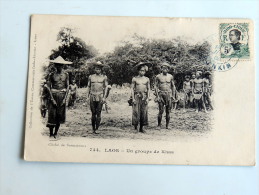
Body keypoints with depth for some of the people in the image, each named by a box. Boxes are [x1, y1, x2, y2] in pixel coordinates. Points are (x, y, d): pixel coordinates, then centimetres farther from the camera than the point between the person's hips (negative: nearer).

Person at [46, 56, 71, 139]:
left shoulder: (65, 75, 5)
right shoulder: (52, 75, 0)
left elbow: (67, 87, 6)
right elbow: (48, 87, -1)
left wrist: (65, 98, -4)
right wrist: (52, 99, -9)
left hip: (62, 95, 2)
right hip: (53, 95, -2)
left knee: (60, 115, 4)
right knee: (52, 115, -5)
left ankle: (55, 133, 16)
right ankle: (51, 134, 4)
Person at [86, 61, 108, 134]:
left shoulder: (104, 77, 6)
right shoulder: (91, 77, 11)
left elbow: (105, 88, 5)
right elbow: (88, 87, 13)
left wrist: (104, 97, -3)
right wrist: (87, 96, 5)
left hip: (100, 97, -1)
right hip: (92, 97, 1)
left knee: (98, 113, -3)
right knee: (93, 113, 4)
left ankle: (97, 129, 3)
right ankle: (93, 129, 13)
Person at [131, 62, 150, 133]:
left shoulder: (147, 79, 9)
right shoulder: (134, 79, 3)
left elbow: (148, 89, 9)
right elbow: (132, 89, 1)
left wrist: (148, 98, -1)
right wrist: (133, 98, -7)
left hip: (144, 97, 2)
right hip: (137, 96, -2)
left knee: (144, 112, 1)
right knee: (136, 112, -7)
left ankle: (141, 128, 10)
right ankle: (135, 127, 4)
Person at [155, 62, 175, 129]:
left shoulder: (170, 76, 8)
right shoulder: (158, 77, 1)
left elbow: (173, 86, 13)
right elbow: (156, 86, 1)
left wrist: (173, 95, 6)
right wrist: (157, 96, -7)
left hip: (169, 95, 2)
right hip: (161, 94, -2)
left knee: (168, 111, 4)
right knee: (161, 111, -6)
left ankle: (167, 125, 13)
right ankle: (159, 125, 5)